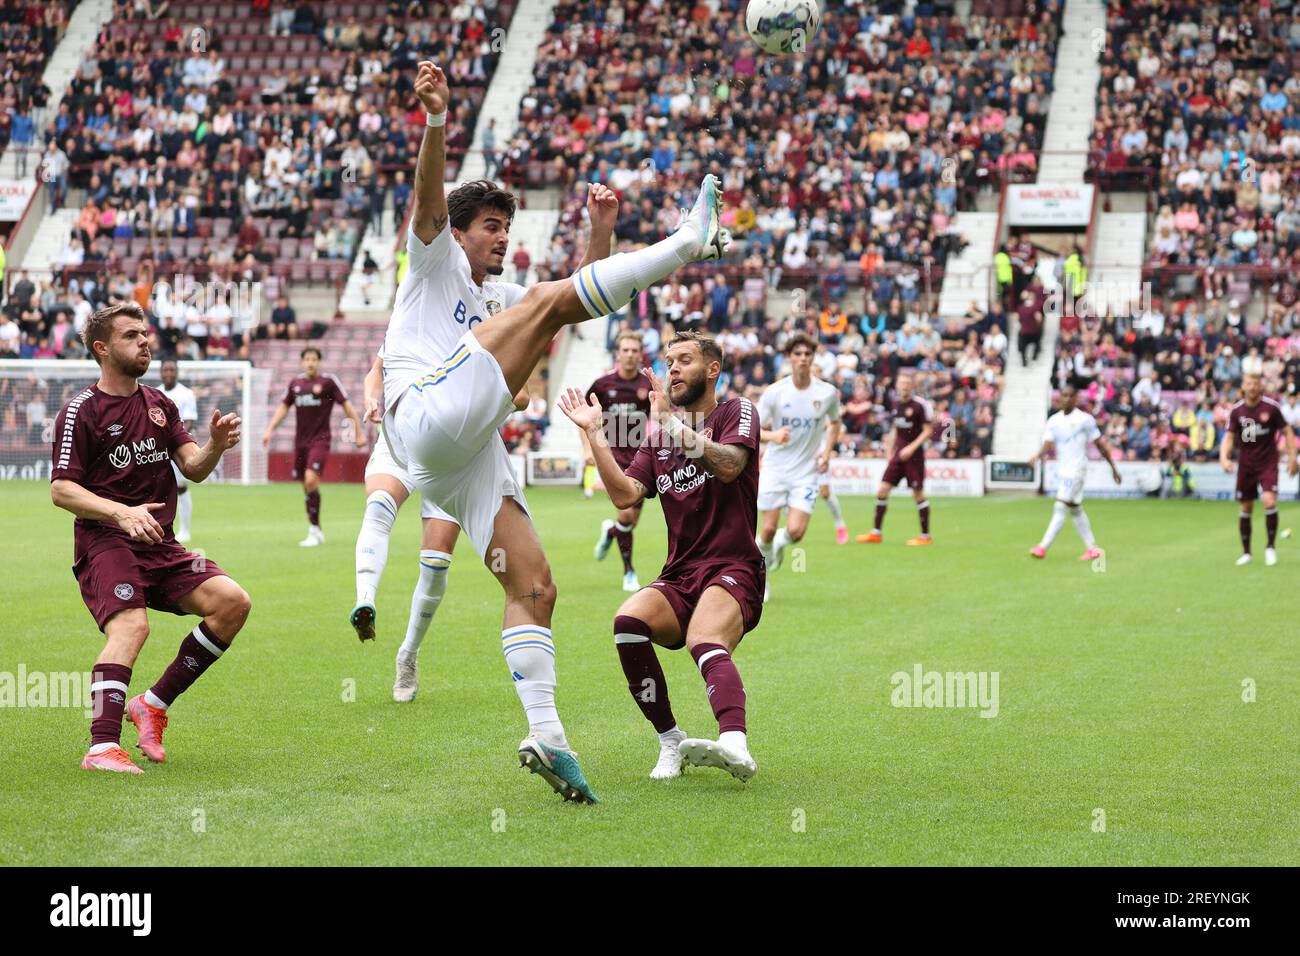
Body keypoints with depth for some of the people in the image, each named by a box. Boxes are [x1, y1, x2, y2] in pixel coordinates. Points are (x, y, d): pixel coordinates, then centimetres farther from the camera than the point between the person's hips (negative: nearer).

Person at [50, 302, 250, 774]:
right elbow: (61, 489, -8)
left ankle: (154, 703, 0)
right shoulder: (81, 411, -2)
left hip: (158, 545, 7)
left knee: (233, 602, -11)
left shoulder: (160, 404, 18)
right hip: (103, 542, -7)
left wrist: (215, 445, -13)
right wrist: (122, 513, -23)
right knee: (131, 625, -31)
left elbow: (193, 468, 10)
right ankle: (102, 748, -38)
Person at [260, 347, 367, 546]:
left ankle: (314, 530, -15)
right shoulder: (295, 384, 10)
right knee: (306, 485, 7)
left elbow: (347, 405, -1)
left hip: (320, 440, -5)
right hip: (300, 441, 5)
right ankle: (317, 532, 18)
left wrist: (359, 431, -3)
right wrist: (269, 430, 7)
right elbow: (283, 407, 17)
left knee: (311, 479, -20)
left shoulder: (329, 381, -3)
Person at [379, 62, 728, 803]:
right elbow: (429, 197, 0)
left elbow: (572, 315, 33)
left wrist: (598, 238, 24)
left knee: (534, 589, -4)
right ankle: (687, 243, -17)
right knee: (544, 300, -15)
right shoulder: (437, 260, 21)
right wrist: (437, 120, -17)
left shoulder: (487, 315, 40)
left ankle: (546, 736, -9)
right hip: (431, 417, -7)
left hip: (471, 461, 7)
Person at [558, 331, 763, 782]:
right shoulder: (659, 439, 20)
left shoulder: (737, 413, 6)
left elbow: (728, 466, -16)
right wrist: (594, 433, -1)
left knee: (706, 642, -36)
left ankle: (734, 743, -60)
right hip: (678, 577, 5)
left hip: (733, 572, -5)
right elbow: (625, 495, 4)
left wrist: (673, 422, -25)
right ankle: (671, 742, -19)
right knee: (629, 622, -27)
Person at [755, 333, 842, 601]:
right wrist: (772, 436, -26)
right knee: (768, 530, -3)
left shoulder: (827, 393, -3)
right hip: (775, 468, -1)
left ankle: (779, 544, 25)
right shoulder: (774, 392, -9)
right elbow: (755, 429, -4)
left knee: (796, 532, -12)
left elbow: (835, 423, 16)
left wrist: (827, 450, 0)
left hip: (806, 471, 1)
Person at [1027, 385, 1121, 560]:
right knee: (1075, 509, 11)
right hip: (1061, 470, 7)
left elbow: (1100, 445, -1)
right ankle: (1092, 548, 19)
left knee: (1060, 508, -12)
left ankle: (1043, 547, -17)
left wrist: (1113, 467, 3)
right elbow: (1047, 445, 0)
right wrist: (1037, 455, -22)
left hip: (1076, 470, -7)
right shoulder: (1054, 421, 8)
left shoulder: (1085, 419, -7)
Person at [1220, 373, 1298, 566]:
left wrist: (1292, 457, -6)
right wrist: (1224, 457, -21)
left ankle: (1271, 547, -2)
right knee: (1245, 508, 7)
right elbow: (1229, 437, -3)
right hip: (1246, 464, 3)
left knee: (1269, 501, -20)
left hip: (1268, 463, -3)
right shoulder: (1236, 410, -2)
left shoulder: (1271, 407, -8)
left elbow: (1287, 431, 0)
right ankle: (1246, 553, 21)